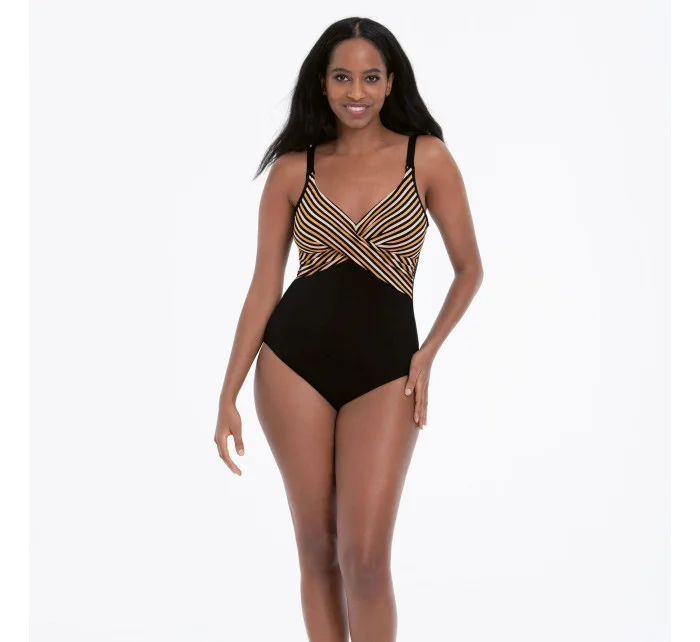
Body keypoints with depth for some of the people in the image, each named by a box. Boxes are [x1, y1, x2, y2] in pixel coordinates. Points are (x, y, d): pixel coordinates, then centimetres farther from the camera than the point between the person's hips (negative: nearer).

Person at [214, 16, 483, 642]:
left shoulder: (427, 157, 0)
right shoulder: (293, 168, 3)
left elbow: (469, 269, 7)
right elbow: (264, 286, 3)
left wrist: (428, 354, -4)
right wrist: (228, 394, -1)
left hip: (384, 369, -1)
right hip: (294, 362, 1)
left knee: (365, 556, -7)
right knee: (317, 549, 7)